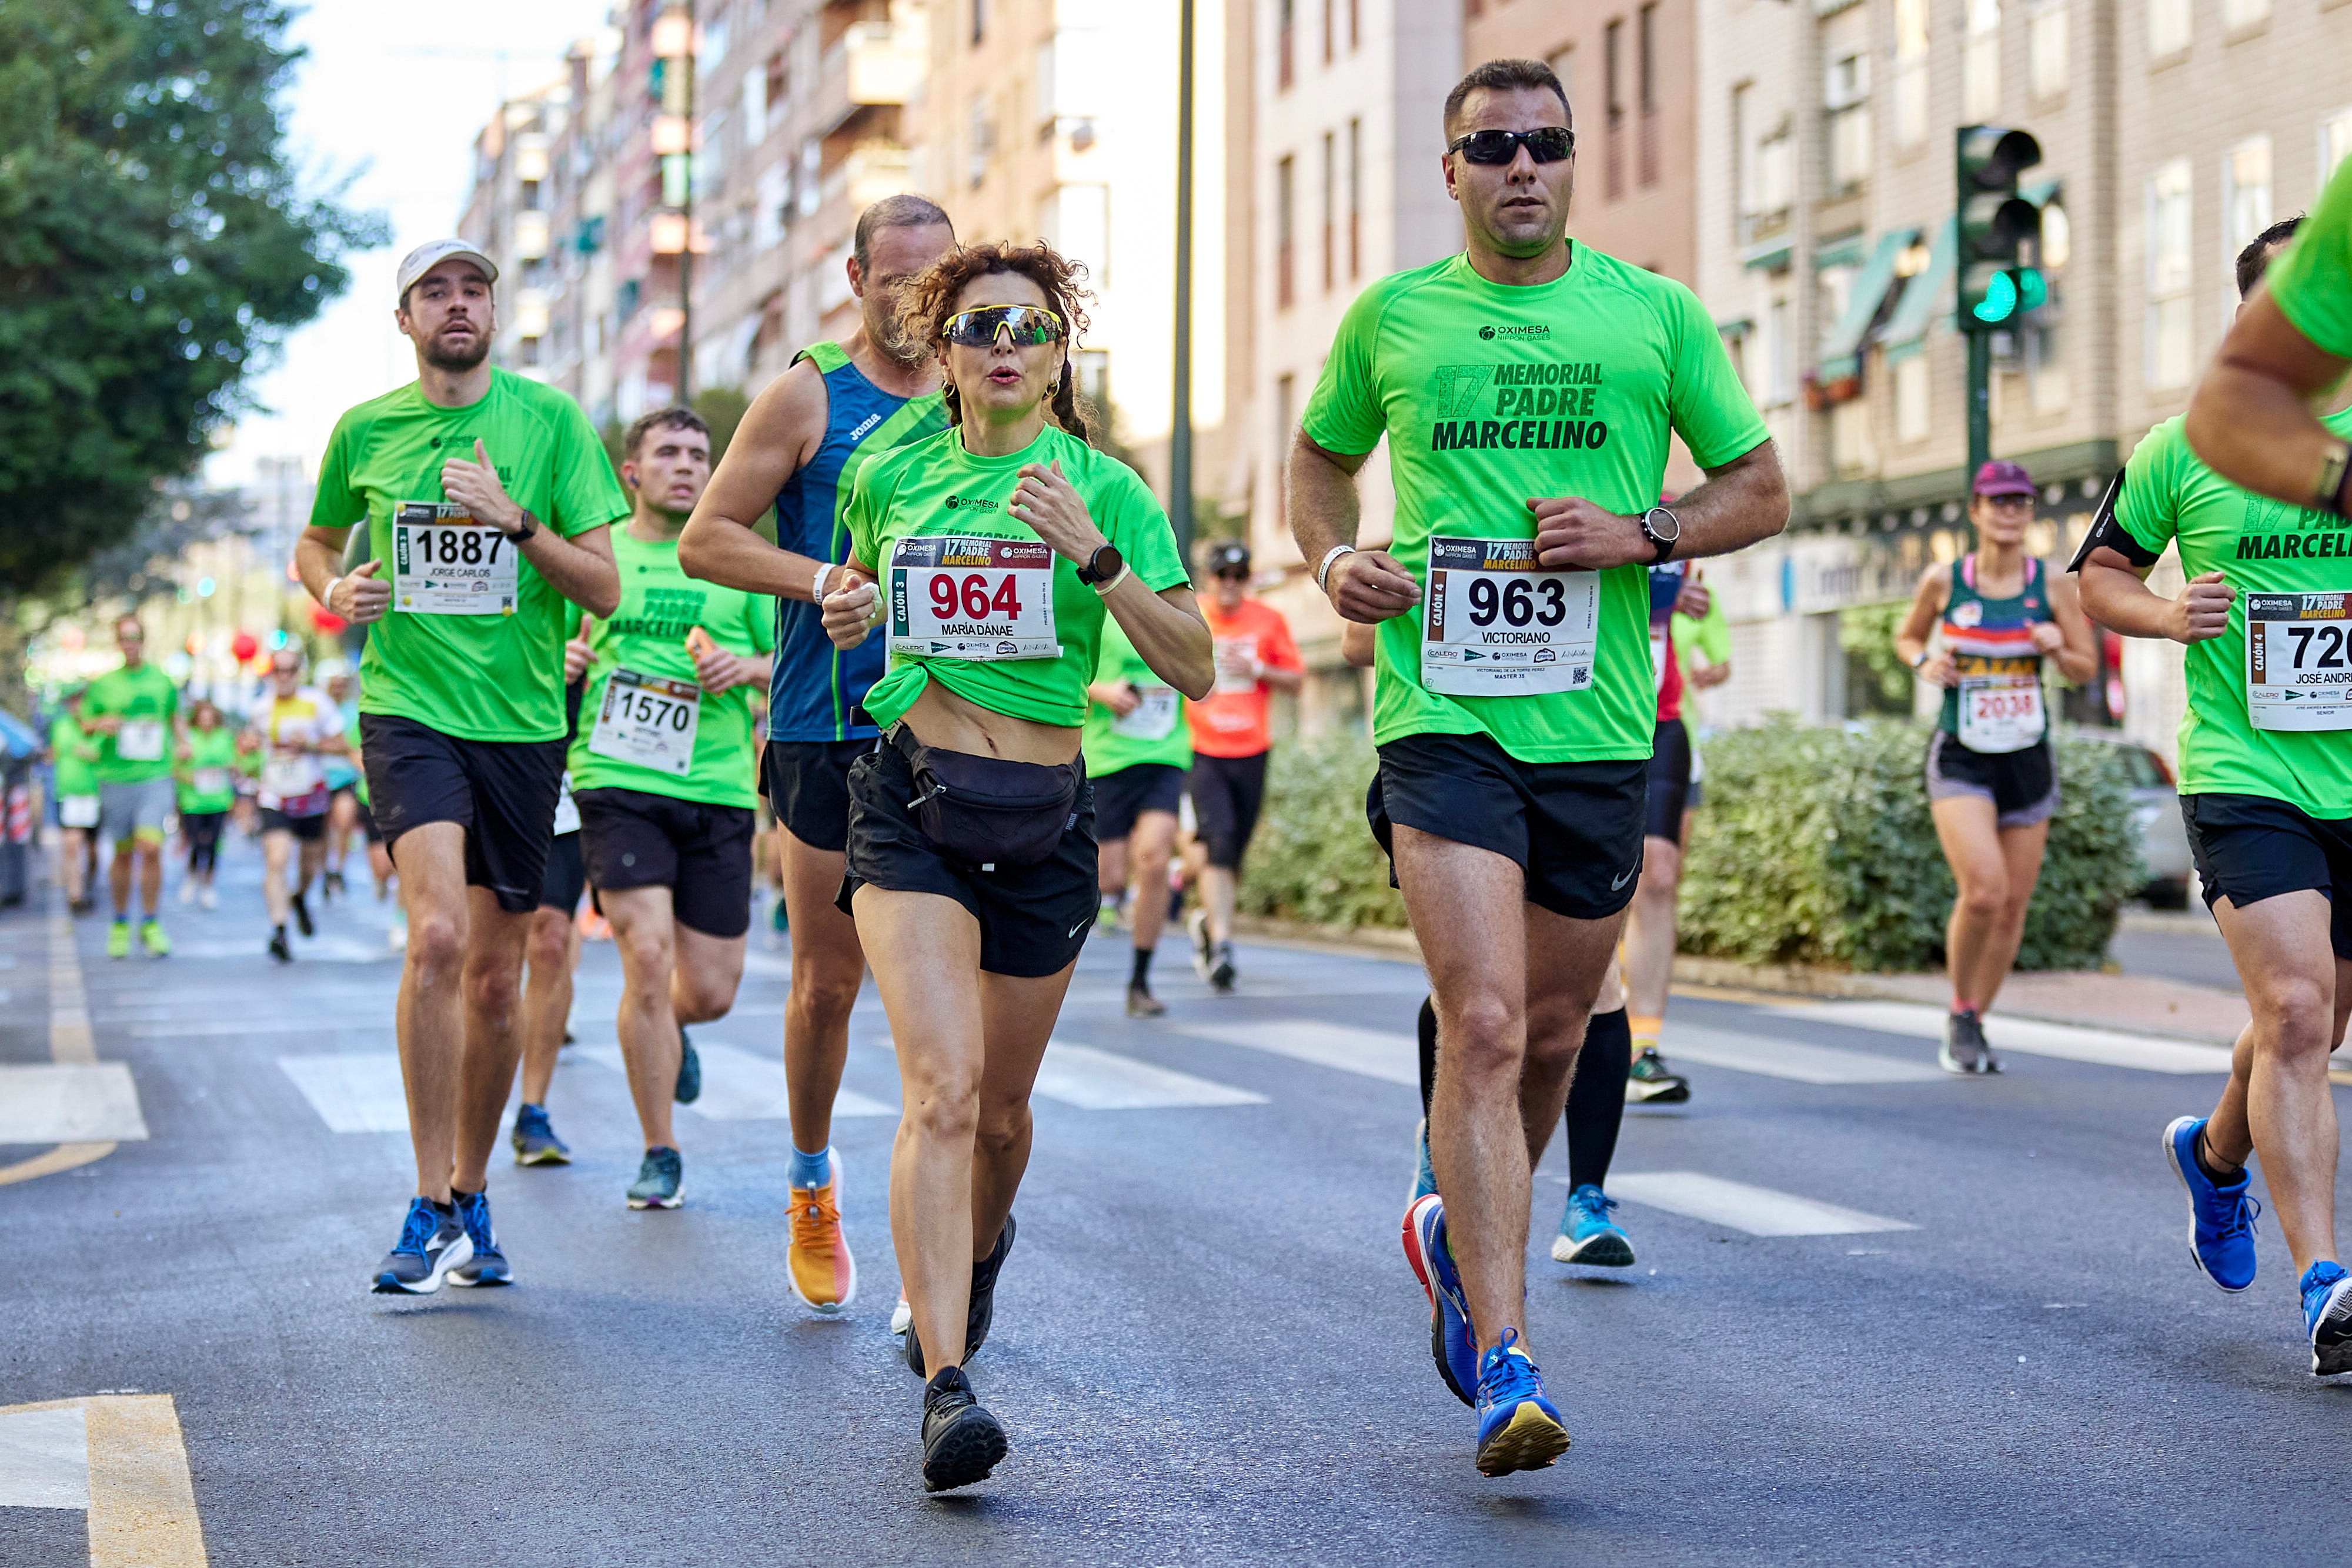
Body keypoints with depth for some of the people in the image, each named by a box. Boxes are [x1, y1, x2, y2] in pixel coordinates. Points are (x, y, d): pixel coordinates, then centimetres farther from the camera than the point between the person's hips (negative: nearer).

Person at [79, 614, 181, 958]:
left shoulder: (163, 681, 8)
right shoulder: (102, 685, 5)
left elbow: (175, 716, 24)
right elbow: (84, 725, 10)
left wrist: (181, 745, 9)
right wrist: (99, 724, -11)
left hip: (155, 778, -1)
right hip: (116, 778, 1)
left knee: (151, 849, -14)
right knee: (123, 853, 7)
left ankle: (151, 924, -3)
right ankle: (120, 923, 24)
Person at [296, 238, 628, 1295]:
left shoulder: (551, 421, 1)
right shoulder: (364, 432, 5)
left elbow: (605, 588, -1)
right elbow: (314, 544, 22)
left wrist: (516, 520, -16)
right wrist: (335, 591, 0)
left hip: (523, 722, 1)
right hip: (408, 709, -1)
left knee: (496, 980, 9)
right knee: (437, 937, -22)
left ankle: (470, 1201, 27)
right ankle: (431, 1209, -14)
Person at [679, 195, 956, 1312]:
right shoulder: (808, 397, 2)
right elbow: (705, 540, 0)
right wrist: (827, 580, -14)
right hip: (826, 730, -2)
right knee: (828, 980, 6)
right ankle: (812, 1188, 29)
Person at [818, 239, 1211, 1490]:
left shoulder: (1103, 488, 0)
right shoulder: (892, 476, 6)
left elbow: (1193, 668, -8)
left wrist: (1094, 553, -20)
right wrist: (844, 612, 2)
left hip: (1044, 820, 1)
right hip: (910, 797, -1)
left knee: (1001, 1101, 15)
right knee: (942, 1085, -19)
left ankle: (979, 1248, 50)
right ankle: (947, 1388, -25)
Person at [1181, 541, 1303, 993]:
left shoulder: (1269, 621, 4)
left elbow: (1296, 679, 7)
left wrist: (1257, 670, -10)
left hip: (1252, 752, 2)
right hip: (1204, 751, -2)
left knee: (1235, 851, 9)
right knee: (1217, 842, -18)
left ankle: (1206, 919, 35)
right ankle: (1220, 942, -22)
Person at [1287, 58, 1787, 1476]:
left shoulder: (1654, 312, 6)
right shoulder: (1389, 317, 7)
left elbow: (1762, 489, 10)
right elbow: (1322, 456, 23)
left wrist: (1642, 534, -9)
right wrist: (1333, 562, 2)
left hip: (1602, 727, 2)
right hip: (1442, 714, -2)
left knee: (1553, 1034, 14)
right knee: (1485, 1026, -15)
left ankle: (1458, 1227, 43)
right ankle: (1506, 1370, -16)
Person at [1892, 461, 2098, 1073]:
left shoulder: (2053, 583, 0)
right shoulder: (1943, 580, -3)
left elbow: (2087, 669, 7)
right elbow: (1907, 635, 14)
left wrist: (2058, 649, -15)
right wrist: (1924, 663, -8)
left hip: (2028, 760, 3)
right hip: (1961, 760, -3)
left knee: (2013, 905, 5)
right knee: (1983, 890, -20)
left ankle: (1975, 1023, 25)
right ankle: (1960, 1014, 2)